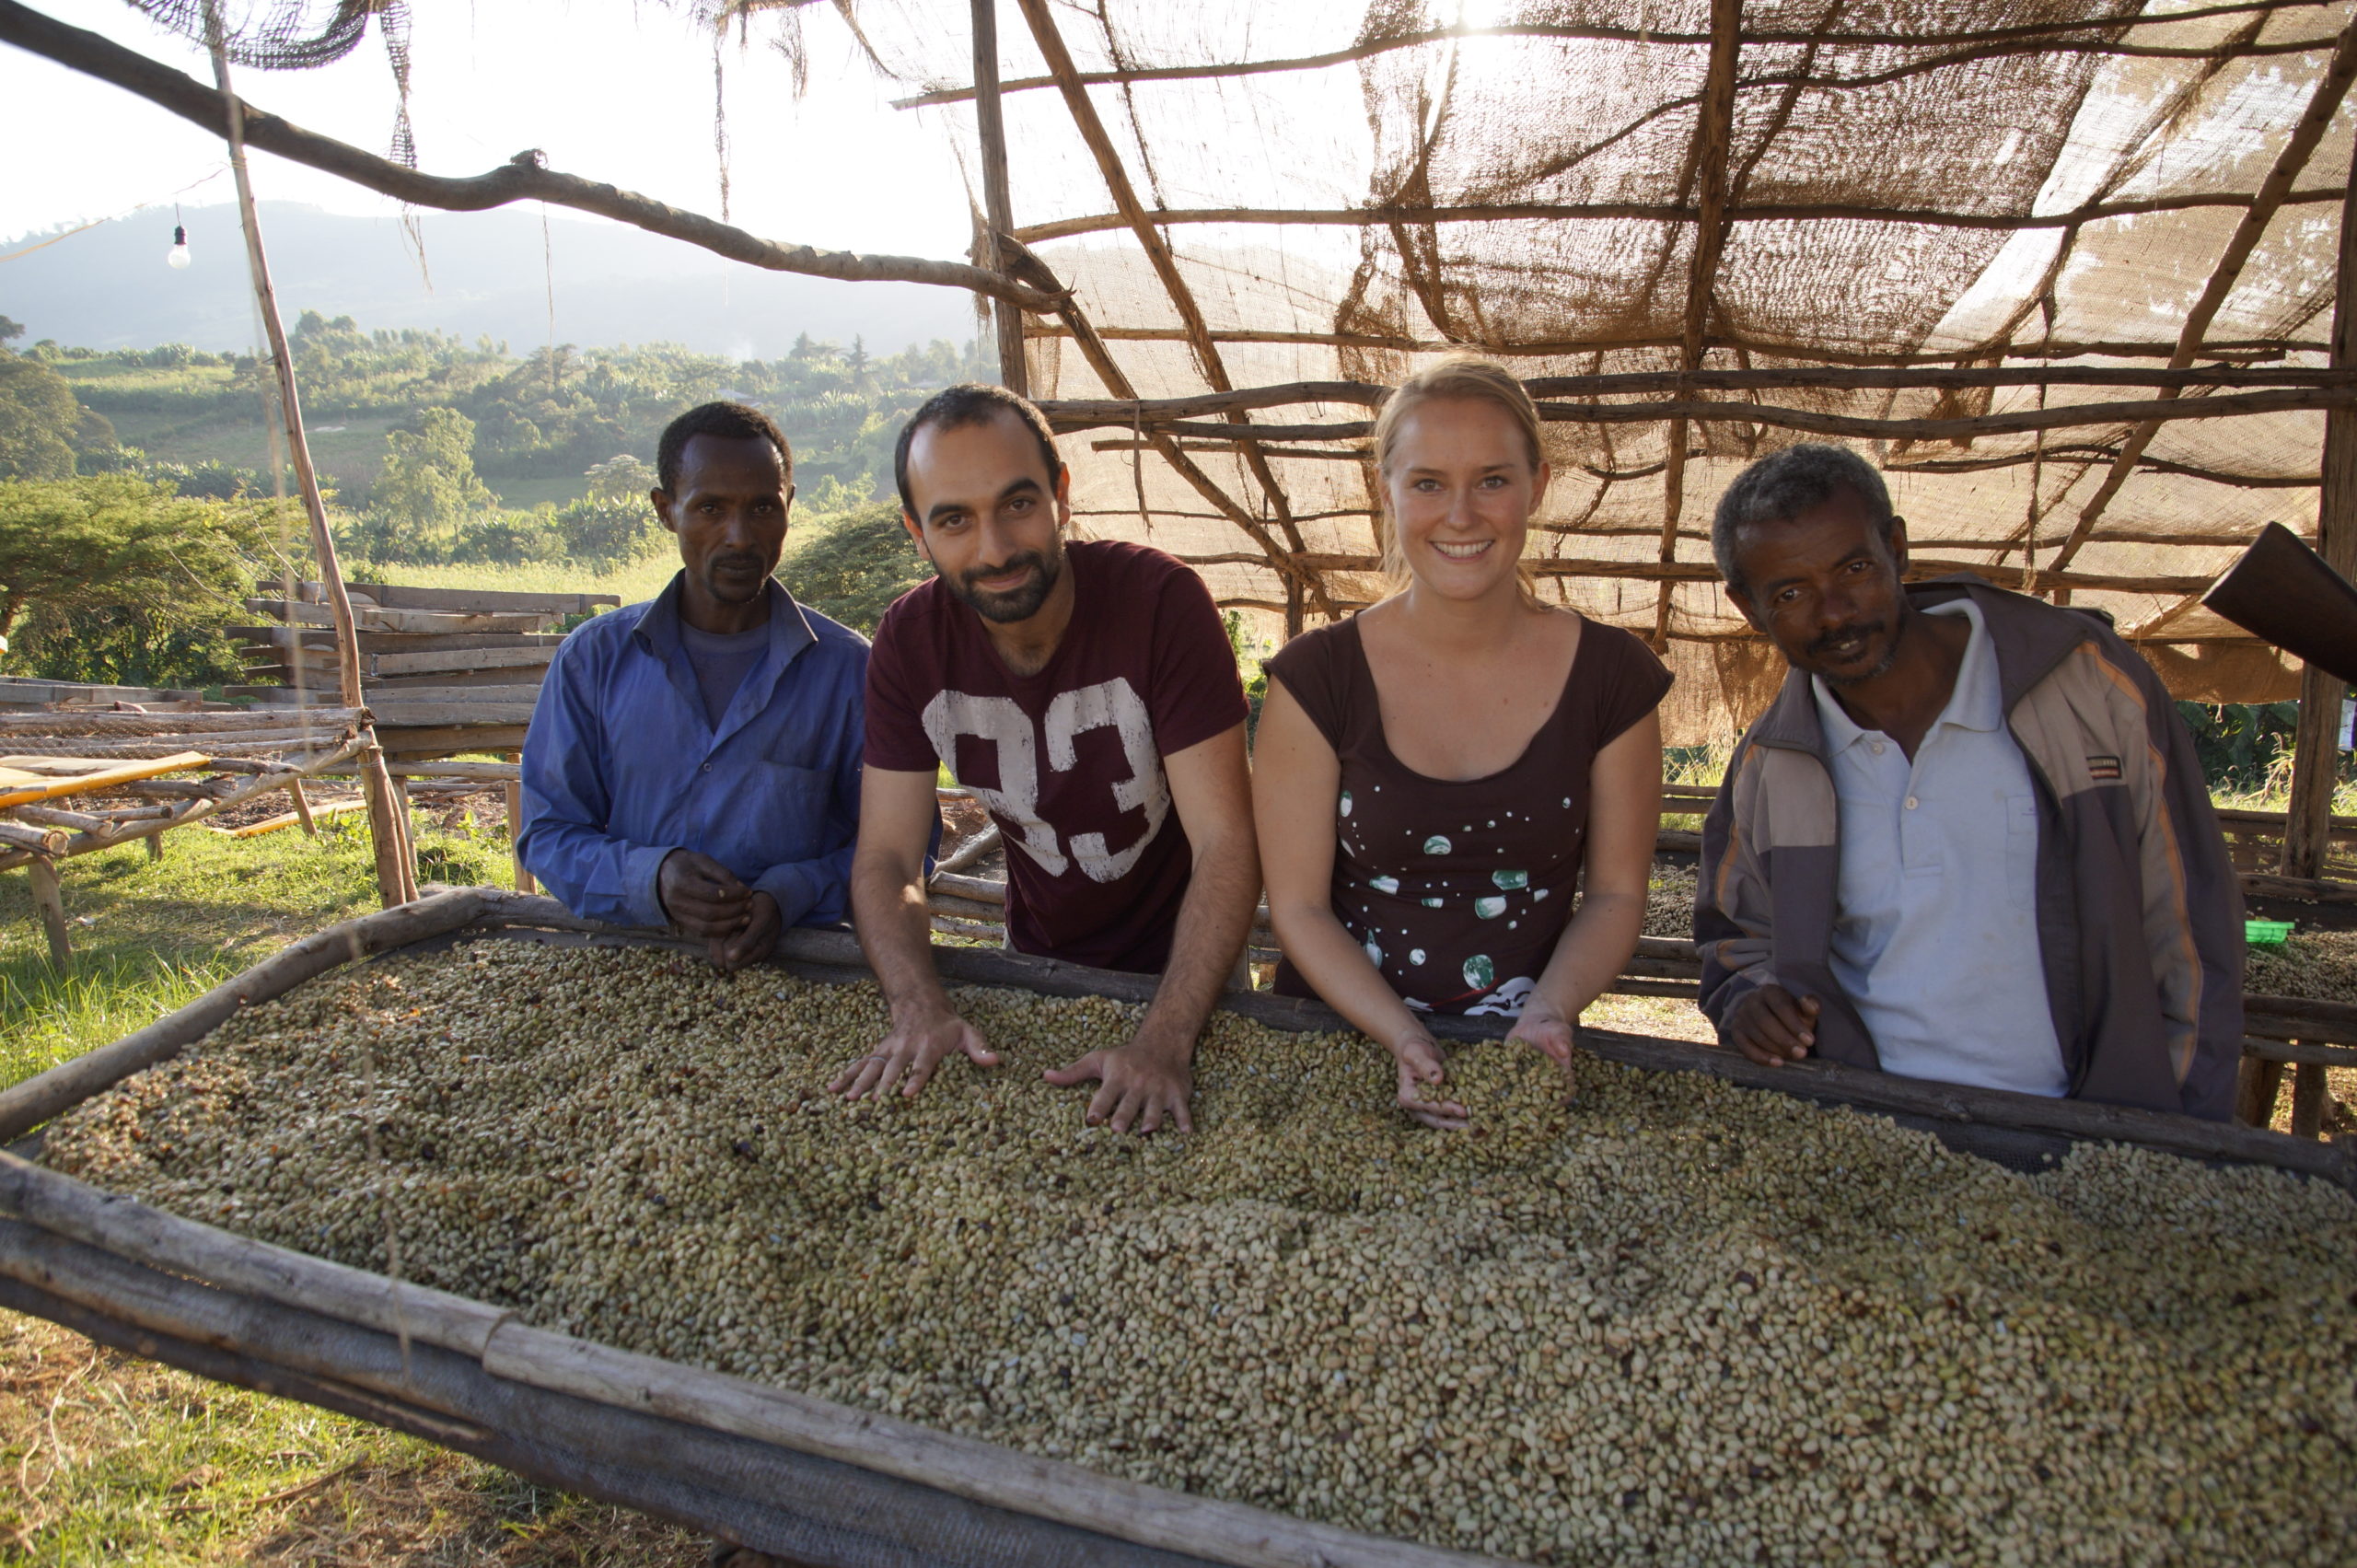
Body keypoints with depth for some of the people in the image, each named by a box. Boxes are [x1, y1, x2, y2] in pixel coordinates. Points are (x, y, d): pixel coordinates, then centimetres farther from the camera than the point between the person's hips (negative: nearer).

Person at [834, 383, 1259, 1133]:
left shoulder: (1161, 600, -24)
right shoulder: (910, 641, -13)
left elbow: (1225, 844, -26)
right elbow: (886, 859, -11)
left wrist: (1163, 1041, -37)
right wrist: (920, 1013, -29)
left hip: (1179, 965, -3)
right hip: (1037, 959, 3)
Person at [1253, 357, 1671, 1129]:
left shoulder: (1612, 675, -1)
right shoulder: (1316, 677, -5)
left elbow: (1616, 893, 6)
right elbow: (1298, 905, -3)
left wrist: (1549, 1013, -11)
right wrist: (1403, 1039, -16)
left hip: (1522, 1057, 1)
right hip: (1342, 1033, 0)